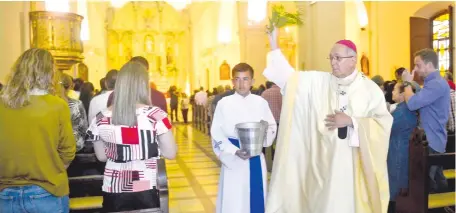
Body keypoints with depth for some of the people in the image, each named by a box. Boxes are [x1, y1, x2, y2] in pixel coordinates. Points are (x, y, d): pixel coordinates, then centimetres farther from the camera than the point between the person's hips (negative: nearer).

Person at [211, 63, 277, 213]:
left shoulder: (261, 102, 1)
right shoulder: (224, 103, -5)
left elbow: (272, 127, 8)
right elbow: (217, 134, -6)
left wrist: (264, 135, -15)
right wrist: (235, 151, -18)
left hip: (256, 159, 2)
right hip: (233, 161, -2)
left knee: (256, 198, 11)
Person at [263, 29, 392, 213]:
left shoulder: (370, 89, -1)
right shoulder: (318, 81, 2)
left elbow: (384, 121, -5)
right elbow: (289, 76, -3)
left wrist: (351, 122, -14)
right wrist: (274, 45, -10)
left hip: (354, 162, -1)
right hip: (323, 160, 1)